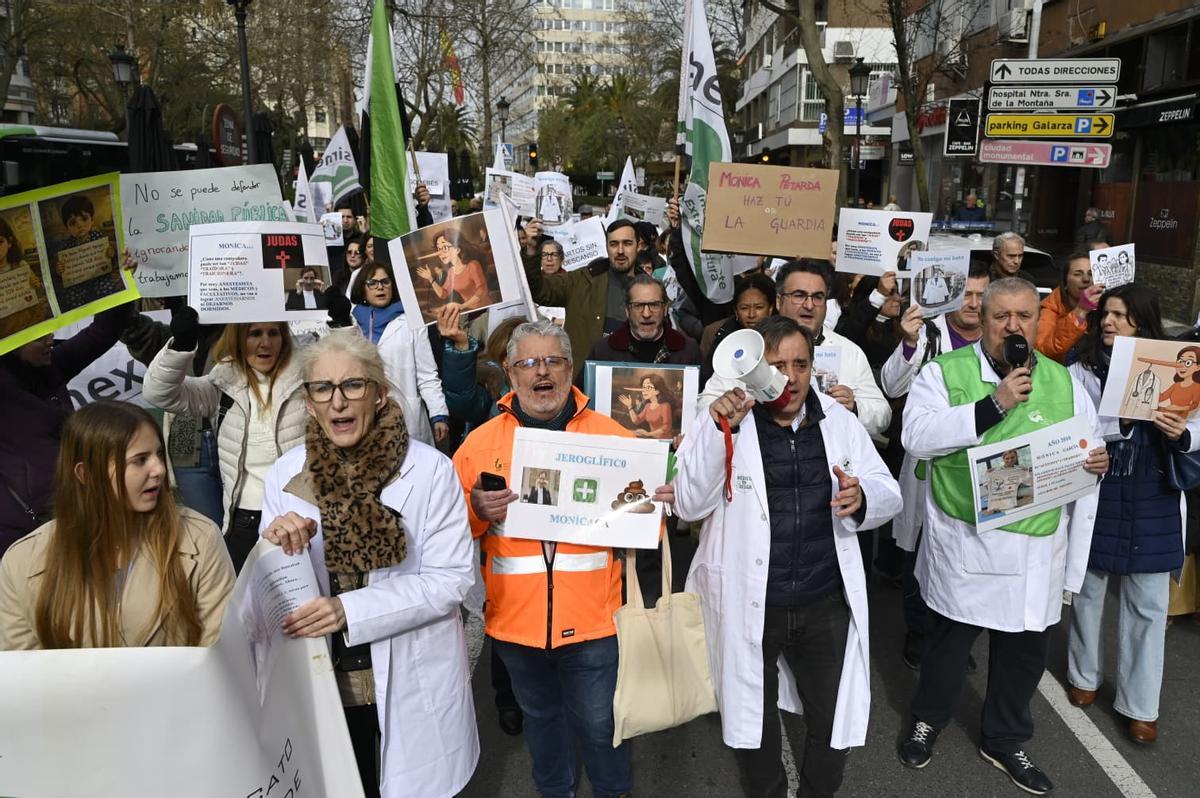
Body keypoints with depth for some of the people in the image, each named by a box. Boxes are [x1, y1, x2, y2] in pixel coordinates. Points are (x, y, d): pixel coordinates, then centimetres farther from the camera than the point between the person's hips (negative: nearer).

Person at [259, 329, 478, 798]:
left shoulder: (429, 468, -15)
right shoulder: (286, 473, -5)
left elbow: (451, 579, -15)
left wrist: (349, 609, -23)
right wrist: (274, 546, -20)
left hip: (412, 679, -2)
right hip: (322, 679, 2)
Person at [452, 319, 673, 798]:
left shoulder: (611, 435, -2)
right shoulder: (480, 443, -1)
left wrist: (658, 500, -18)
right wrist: (475, 511, -20)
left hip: (591, 616, -1)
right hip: (515, 618, 2)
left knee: (599, 723, 13)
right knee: (540, 717, 23)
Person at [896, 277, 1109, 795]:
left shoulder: (1065, 384, 6)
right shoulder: (945, 372, -6)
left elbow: (1088, 457, 12)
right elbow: (917, 436, -20)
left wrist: (1097, 463, -12)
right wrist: (994, 405, -24)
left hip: (1038, 547, 4)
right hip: (964, 544, -3)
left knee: (1025, 651, 16)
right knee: (948, 641, 14)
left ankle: (1005, 740, 39)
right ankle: (927, 719, 39)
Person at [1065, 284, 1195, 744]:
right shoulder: (1083, 368, -5)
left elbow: (1192, 431, 2)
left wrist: (1181, 434, -19)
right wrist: (1121, 425, -23)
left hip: (1152, 501, 1)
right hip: (1094, 491, -1)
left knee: (1148, 604, 7)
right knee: (1089, 588, 16)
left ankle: (1140, 705, 22)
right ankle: (1086, 675, 37)